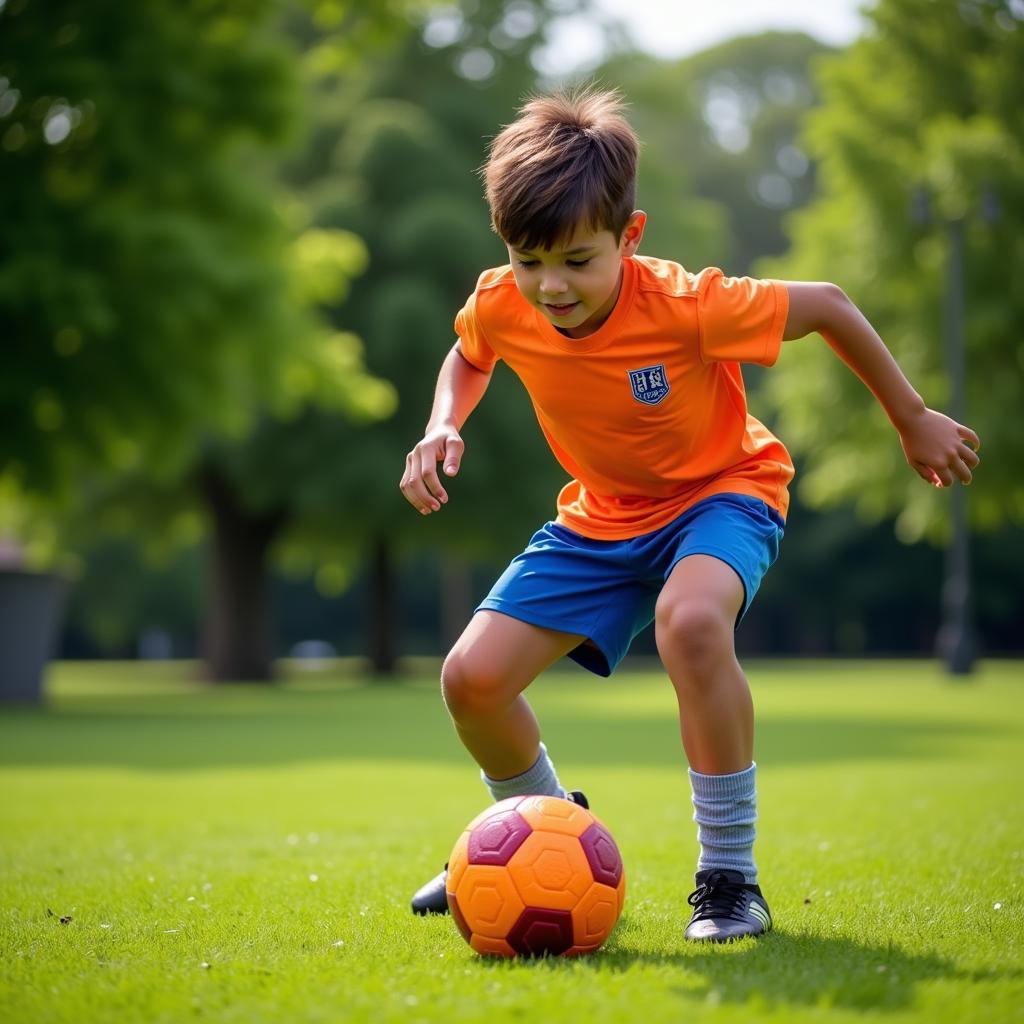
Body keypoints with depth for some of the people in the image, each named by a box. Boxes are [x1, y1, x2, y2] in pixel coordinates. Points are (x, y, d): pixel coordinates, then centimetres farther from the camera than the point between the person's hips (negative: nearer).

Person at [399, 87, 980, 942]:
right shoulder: (500, 306, -18)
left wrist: (914, 422, -6)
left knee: (688, 619, -40)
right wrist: (443, 429, -12)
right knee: (472, 679, -9)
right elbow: (469, 358, 9)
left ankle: (730, 877, -23)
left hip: (724, 489, -5)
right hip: (602, 513, 5)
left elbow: (827, 306, -16)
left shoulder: (686, 305, -31)